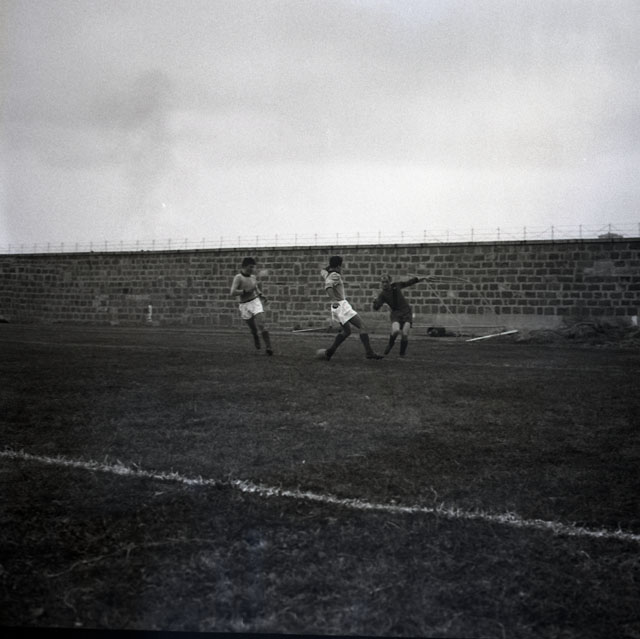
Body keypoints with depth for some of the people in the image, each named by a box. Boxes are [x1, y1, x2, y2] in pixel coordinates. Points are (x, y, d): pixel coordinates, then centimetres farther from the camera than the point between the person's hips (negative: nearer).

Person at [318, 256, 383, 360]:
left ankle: (329, 352, 21)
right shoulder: (335, 275, -15)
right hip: (341, 305, -10)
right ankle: (369, 353, -17)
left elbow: (323, 271, 36)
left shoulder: (327, 273, 11)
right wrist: (333, 300, -47)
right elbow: (328, 286, -34)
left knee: (346, 331, 24)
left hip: (337, 307, 10)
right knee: (362, 327, -10)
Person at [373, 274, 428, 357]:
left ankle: (402, 353, 8)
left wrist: (422, 278, 22)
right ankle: (391, 344, 5)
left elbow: (409, 283, 19)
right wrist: (375, 302, -35)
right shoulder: (382, 294, -4)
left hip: (406, 312, 2)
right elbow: (376, 308, -14)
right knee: (395, 331, -30)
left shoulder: (396, 285, 4)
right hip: (396, 313, -2)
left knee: (405, 334, -16)